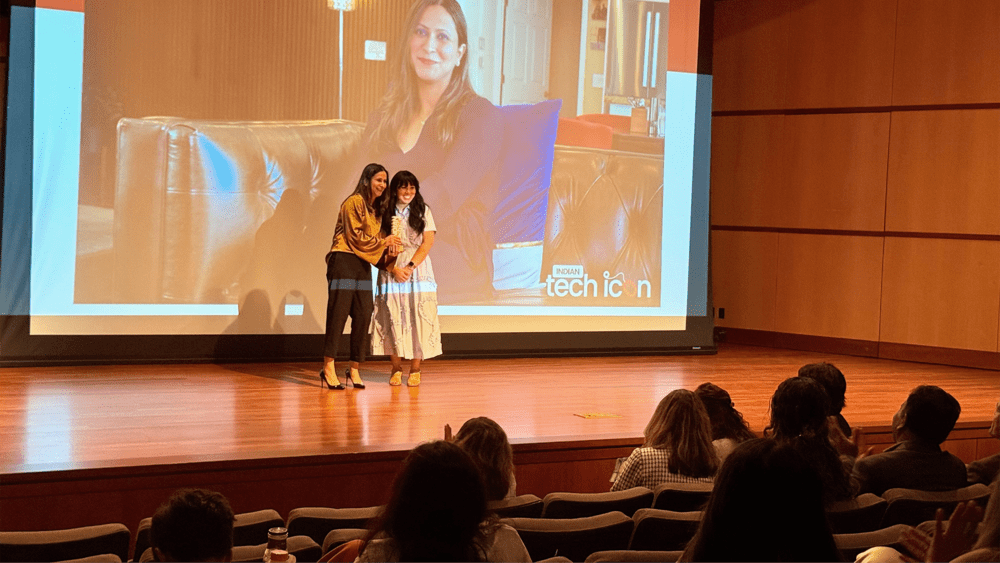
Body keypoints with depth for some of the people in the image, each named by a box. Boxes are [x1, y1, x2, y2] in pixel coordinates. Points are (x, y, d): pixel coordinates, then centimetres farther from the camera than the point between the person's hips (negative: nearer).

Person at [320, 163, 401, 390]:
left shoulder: (376, 209, 20)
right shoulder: (354, 203, -6)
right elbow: (355, 236, -11)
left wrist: (387, 250, 5)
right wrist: (383, 242, -8)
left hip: (363, 265, 8)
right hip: (344, 262, -8)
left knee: (363, 315, 2)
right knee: (338, 313, -10)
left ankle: (355, 369, 9)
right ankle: (328, 368, -9)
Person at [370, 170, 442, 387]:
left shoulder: (423, 211, 6)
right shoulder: (385, 213, 6)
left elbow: (428, 242, 0)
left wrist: (410, 267, -11)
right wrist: (394, 269, -11)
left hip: (418, 269, 0)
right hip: (391, 272, 0)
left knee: (418, 318, -5)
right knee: (393, 318, -3)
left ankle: (415, 369, 1)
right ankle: (396, 368, 7)